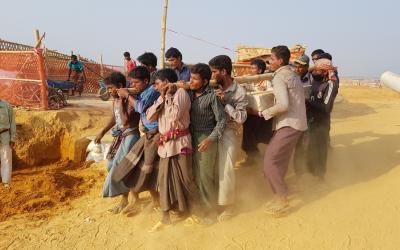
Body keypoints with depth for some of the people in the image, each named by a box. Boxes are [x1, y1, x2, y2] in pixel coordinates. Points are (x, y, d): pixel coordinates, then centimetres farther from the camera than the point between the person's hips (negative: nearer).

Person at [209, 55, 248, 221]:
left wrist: (225, 102, -17)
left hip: (228, 132, -4)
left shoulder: (240, 92, -8)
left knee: (225, 170, -2)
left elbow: (241, 118, -12)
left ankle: (228, 206, 15)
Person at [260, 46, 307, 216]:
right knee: (280, 161, 15)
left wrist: (265, 113, -11)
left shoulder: (279, 77, -12)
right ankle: (281, 194, 25)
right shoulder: (292, 74, 17)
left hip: (288, 125, -10)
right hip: (296, 123, 10)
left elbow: (283, 105, -23)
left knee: (270, 160, -7)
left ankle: (281, 200, 0)